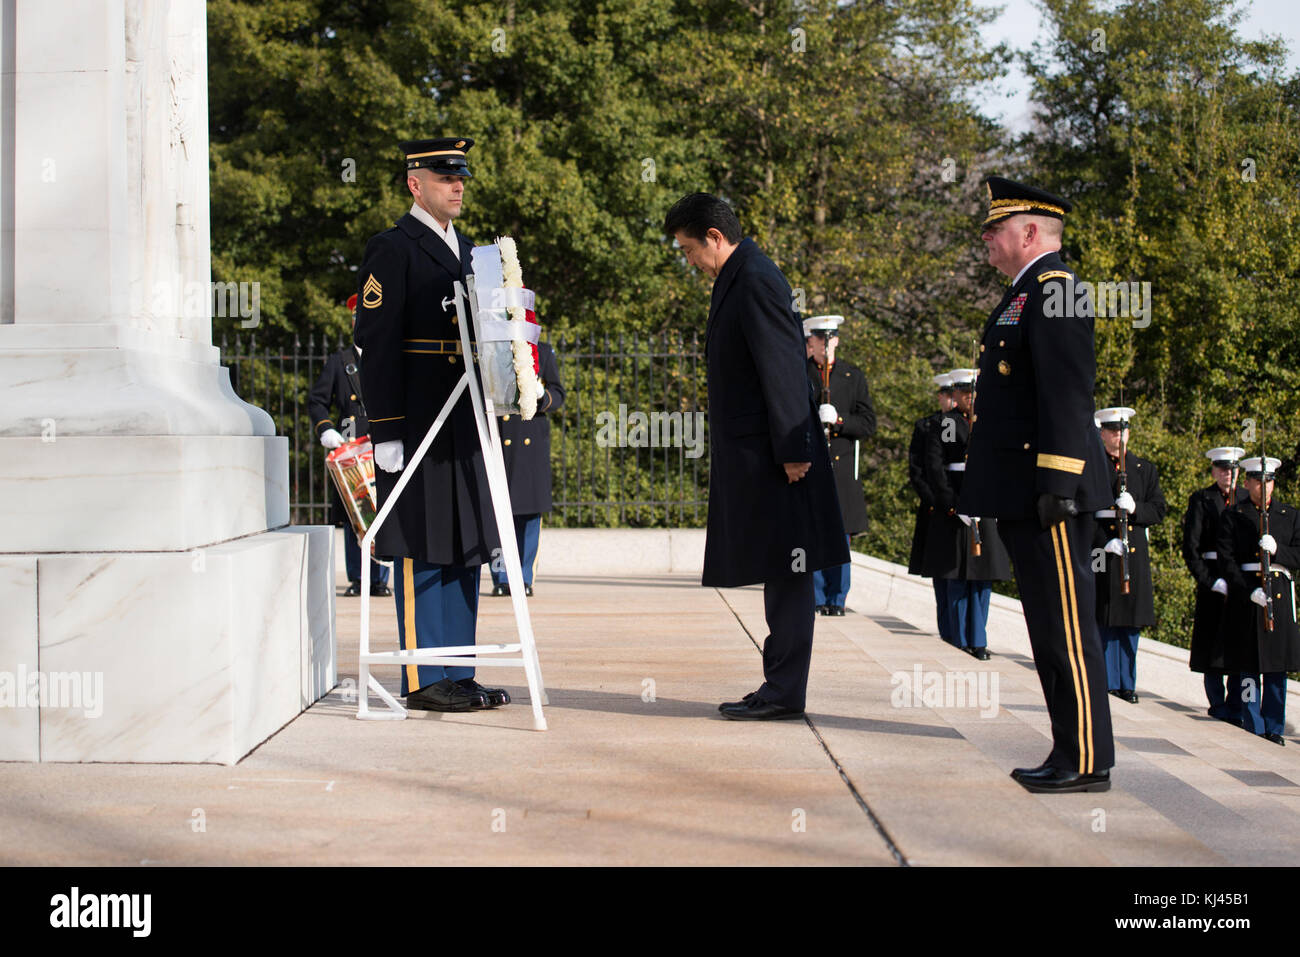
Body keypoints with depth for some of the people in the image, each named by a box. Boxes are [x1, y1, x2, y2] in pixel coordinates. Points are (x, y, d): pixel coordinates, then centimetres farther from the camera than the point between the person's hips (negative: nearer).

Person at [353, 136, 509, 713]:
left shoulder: (464, 250, 19)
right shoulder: (392, 250, -6)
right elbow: (375, 344, -12)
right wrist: (386, 432, -18)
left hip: (463, 426, 8)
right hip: (415, 426, -8)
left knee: (463, 551, 10)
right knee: (421, 554, -4)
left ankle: (456, 675, 17)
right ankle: (422, 681, 2)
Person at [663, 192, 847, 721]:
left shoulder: (756, 281, -14)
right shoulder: (737, 279, 18)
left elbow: (783, 369, -20)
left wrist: (792, 450, -21)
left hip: (774, 456, -10)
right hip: (753, 455, 10)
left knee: (786, 571, -5)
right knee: (778, 572, 12)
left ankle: (784, 691, -1)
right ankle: (779, 685, 17)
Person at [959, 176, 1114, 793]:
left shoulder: (1054, 290, -12)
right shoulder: (1027, 293, 20)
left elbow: (1068, 392, -19)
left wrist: (1058, 483, -23)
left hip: (1050, 491, -11)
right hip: (1024, 496, 11)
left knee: (1066, 627, -6)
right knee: (1049, 627, 13)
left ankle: (1087, 763, 0)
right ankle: (1070, 753, 19)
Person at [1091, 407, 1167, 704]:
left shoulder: (1146, 469, 14)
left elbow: (1159, 510, 9)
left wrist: (1135, 508, -11)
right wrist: (1104, 542, -14)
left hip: (1135, 553, 3)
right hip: (1100, 551, -3)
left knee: (1130, 620, 6)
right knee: (1101, 620, -5)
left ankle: (1125, 682, 13)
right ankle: (1103, 679, 2)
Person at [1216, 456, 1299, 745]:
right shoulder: (1232, 515, 4)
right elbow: (1227, 560, -3)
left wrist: (1277, 549, -14)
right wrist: (1249, 591, -15)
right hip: (1245, 596, -2)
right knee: (1248, 667, -2)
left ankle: (1274, 727, 13)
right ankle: (1254, 728, 6)